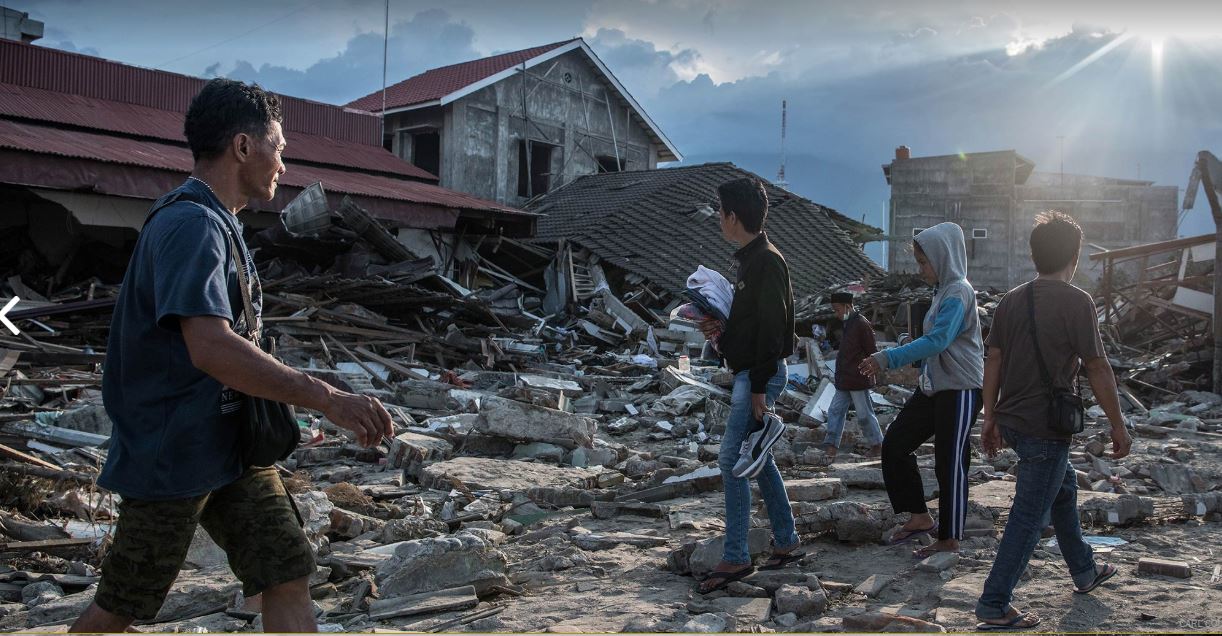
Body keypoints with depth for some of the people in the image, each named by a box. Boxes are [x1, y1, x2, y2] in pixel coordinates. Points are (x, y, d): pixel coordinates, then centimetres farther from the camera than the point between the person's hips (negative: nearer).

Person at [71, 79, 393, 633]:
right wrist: (329, 400, -35)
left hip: (230, 445, 9)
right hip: (171, 456, -9)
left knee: (288, 577, 3)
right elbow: (211, 349, -33)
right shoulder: (192, 224, -20)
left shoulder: (216, 223, 13)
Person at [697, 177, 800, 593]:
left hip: (760, 374, -10)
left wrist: (758, 389, -23)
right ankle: (786, 543, 25)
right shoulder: (752, 259, 14)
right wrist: (720, 325, 9)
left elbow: (772, 326, -22)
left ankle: (735, 558, -1)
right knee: (757, 460, 15)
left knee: (732, 460, -8)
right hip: (751, 374, 10)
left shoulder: (766, 261, -17)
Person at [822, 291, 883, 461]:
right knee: (835, 411, 4)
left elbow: (872, 352, -16)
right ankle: (831, 446, 3)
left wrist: (866, 372, -13)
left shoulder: (862, 324, -15)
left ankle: (877, 445, 18)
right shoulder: (848, 324, 15)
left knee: (864, 415, 3)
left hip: (858, 381, -9)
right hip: (844, 381, 9)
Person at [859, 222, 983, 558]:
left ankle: (949, 540, 11)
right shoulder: (944, 291, 14)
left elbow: (937, 341, -26)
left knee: (950, 463, -1)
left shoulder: (958, 293, -15)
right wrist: (889, 360, 13)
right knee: (895, 443, 6)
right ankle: (920, 517, 15)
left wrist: (888, 359, -28)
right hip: (935, 388, 9)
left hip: (960, 390, -9)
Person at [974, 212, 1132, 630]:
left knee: (1064, 487, 26)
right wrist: (1118, 425, -2)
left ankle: (1084, 571, 42)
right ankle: (994, 606, 0)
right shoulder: (1075, 302, -13)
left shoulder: (1012, 300, 6)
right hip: (1047, 426, -8)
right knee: (1030, 515, -2)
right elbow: (1097, 368, -12)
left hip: (1012, 421, 8)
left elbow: (993, 361, 8)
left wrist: (991, 418, 15)